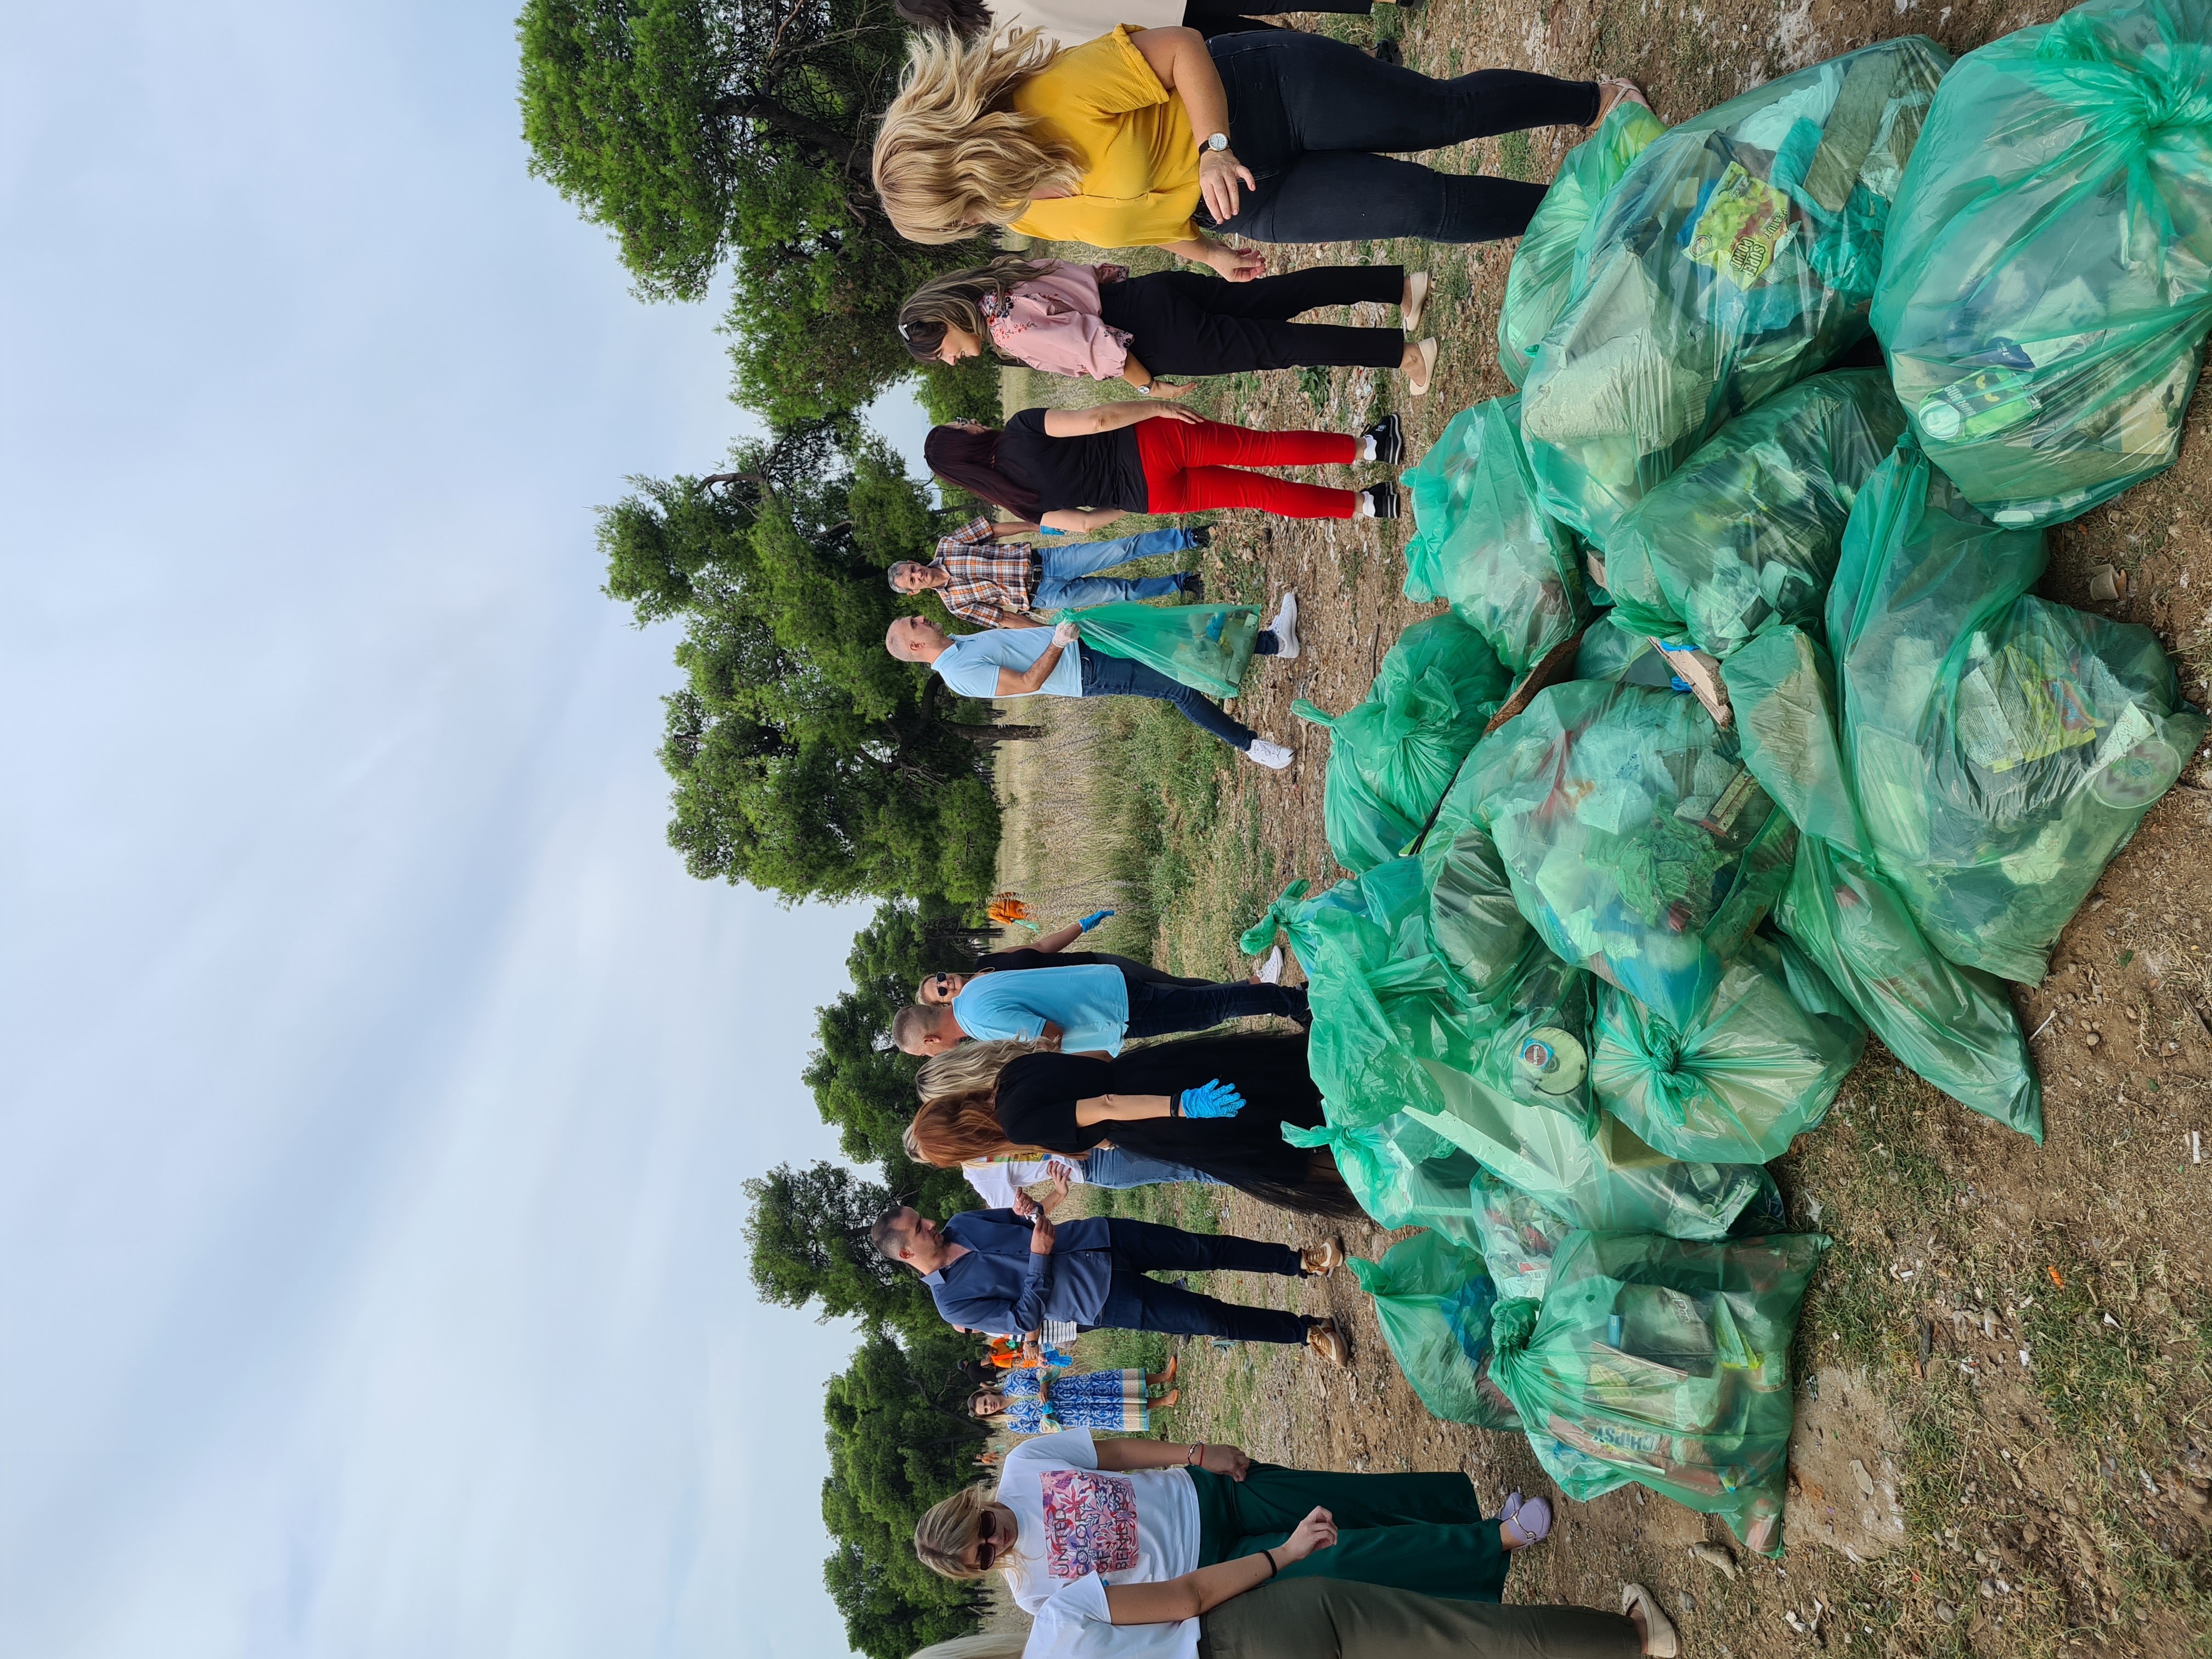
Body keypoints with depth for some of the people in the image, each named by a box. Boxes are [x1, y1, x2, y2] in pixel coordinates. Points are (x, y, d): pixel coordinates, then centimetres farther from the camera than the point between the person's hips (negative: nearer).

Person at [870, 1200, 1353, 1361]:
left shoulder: (959, 1225, 3)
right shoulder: (952, 1301, -12)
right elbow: (1025, 1319, -14)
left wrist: (1027, 1212, -10)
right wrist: (1039, 1258, -23)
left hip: (1101, 1237, 4)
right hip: (1104, 1299, -4)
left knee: (1208, 1249, -4)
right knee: (1211, 1319, -8)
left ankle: (1300, 1262, 12)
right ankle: (1307, 1331, 8)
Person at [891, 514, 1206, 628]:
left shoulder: (947, 547, -2)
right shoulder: (956, 603, -5)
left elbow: (997, 530, 3)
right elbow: (1004, 618, -5)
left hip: (1042, 560, 2)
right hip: (1044, 595, -2)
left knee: (1122, 549, -9)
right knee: (1122, 590, -6)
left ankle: (1188, 538, 2)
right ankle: (1180, 583, 12)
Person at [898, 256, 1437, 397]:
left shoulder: (1010, 330, -18)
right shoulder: (1004, 281, 11)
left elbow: (1099, 345, -21)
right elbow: (1090, 274, 17)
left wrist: (1149, 387, -6)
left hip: (1162, 331, -8)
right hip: (1153, 290, 8)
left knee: (1273, 344, -5)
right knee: (1281, 295, 9)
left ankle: (1402, 351, -5)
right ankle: (1400, 283, 11)